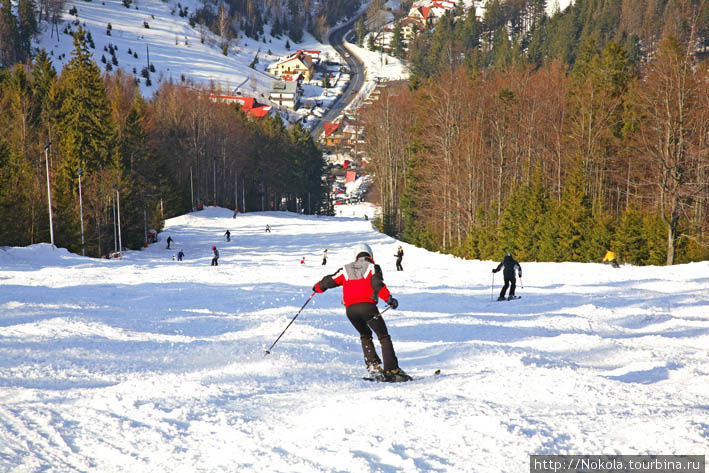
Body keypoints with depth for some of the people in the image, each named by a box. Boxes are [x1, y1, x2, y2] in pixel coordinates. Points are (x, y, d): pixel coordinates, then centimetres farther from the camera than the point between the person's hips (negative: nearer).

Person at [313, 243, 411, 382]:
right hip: (367, 306, -4)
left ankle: (372, 365, 12)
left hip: (350, 309, 4)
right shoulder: (372, 267, 7)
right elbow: (378, 284, -10)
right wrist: (389, 299, -11)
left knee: (365, 335, 27)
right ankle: (392, 369, -9)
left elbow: (329, 281, 24)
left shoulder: (346, 269, 19)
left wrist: (318, 287, 43)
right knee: (384, 337, 3)